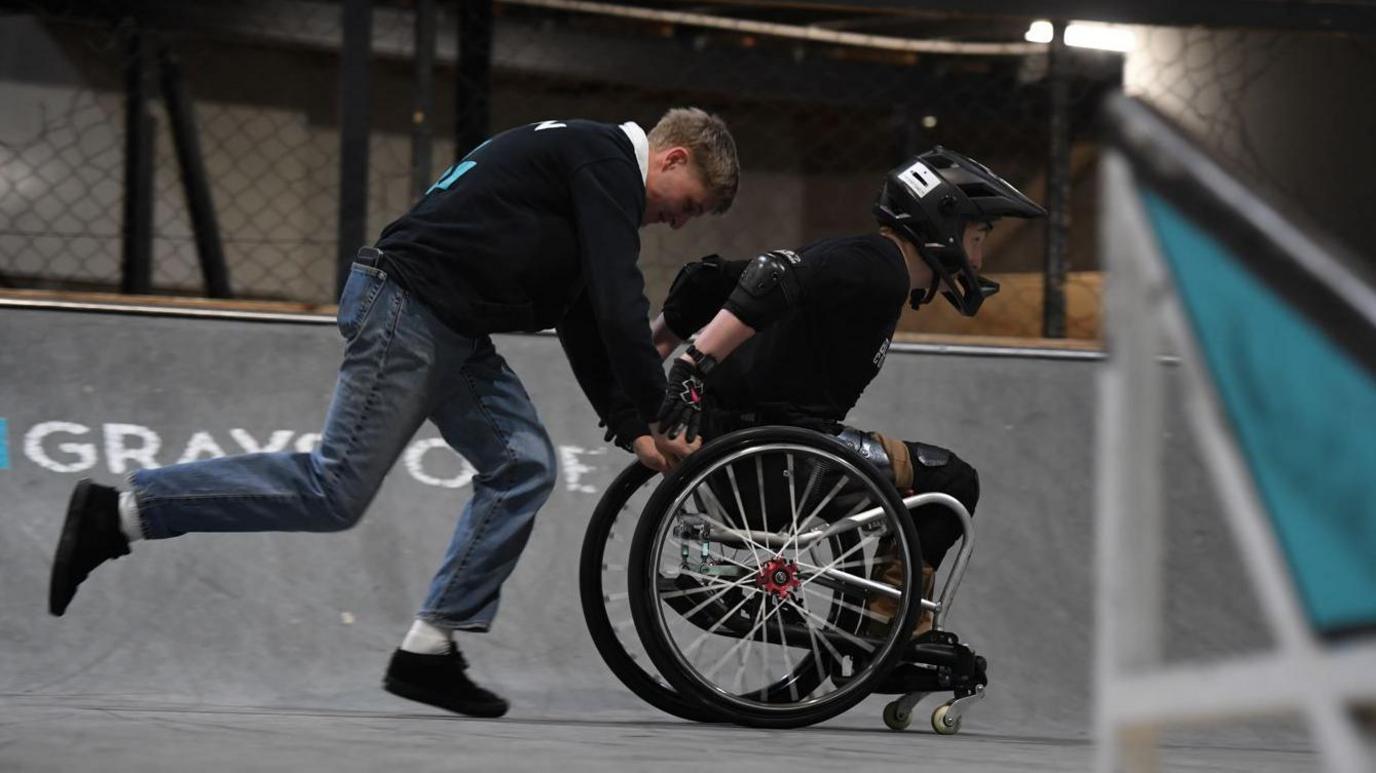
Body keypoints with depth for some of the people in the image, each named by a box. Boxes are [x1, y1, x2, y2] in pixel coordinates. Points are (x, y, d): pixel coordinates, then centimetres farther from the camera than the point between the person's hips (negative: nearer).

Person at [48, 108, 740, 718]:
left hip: (449, 329, 10)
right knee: (335, 493, -12)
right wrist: (658, 416, -9)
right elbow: (619, 304, -15)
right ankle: (117, 513, -8)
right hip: (407, 305, -10)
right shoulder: (606, 158, -8)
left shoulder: (579, 159, 23)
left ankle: (428, 651, 3)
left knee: (523, 464, 4)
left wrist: (633, 428, 20)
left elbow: (585, 326, 25)